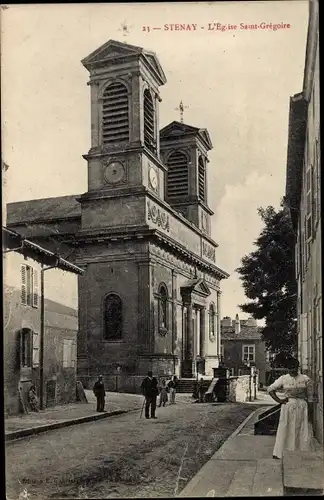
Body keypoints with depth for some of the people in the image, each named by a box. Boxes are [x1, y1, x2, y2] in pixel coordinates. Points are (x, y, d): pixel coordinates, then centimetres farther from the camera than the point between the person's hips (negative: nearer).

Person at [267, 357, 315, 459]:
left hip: (302, 407, 0)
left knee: (303, 431, 2)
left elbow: (310, 397, 3)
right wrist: (279, 400, -2)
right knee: (284, 430, 2)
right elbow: (270, 389, 6)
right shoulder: (283, 379, 2)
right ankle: (278, 453, 7)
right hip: (287, 407, 0)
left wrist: (309, 412, -2)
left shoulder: (305, 379, 1)